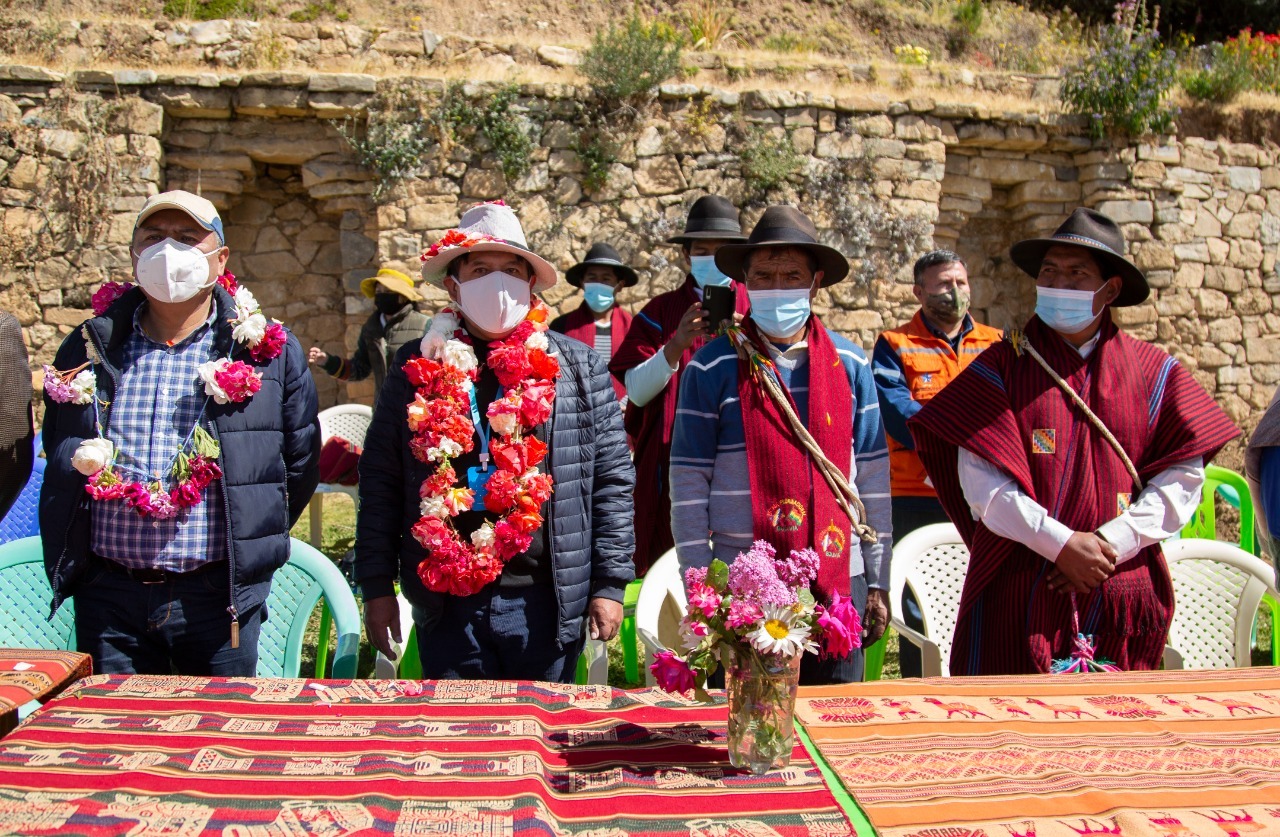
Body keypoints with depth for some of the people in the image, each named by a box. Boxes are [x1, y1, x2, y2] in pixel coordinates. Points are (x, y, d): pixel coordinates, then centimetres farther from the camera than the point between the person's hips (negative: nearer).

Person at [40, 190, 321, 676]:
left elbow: (299, 465, 6)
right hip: (108, 595, 2)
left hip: (218, 596, -2)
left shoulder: (268, 350, 0)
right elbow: (59, 456, 19)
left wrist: (253, 544, 7)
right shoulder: (89, 348, 7)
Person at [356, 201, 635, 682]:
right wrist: (377, 588, 3)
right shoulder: (417, 368, 5)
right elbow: (380, 483, 7)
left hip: (546, 602, 0)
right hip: (446, 602, 1)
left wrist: (609, 584, -1)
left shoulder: (578, 367, 4)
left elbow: (612, 479, 3)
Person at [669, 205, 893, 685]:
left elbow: (873, 478, 9)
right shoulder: (712, 369, -2)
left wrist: (878, 583, 8)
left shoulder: (851, 366, 6)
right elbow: (688, 484, -2)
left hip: (839, 585, 2)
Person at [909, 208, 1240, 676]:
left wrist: (1113, 544, -10)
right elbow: (981, 481, -8)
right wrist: (1061, 544, -15)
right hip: (1019, 596, -2)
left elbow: (1183, 477, 2)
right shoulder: (1002, 367, 1)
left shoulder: (1154, 373, 7)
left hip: (1122, 598, 2)